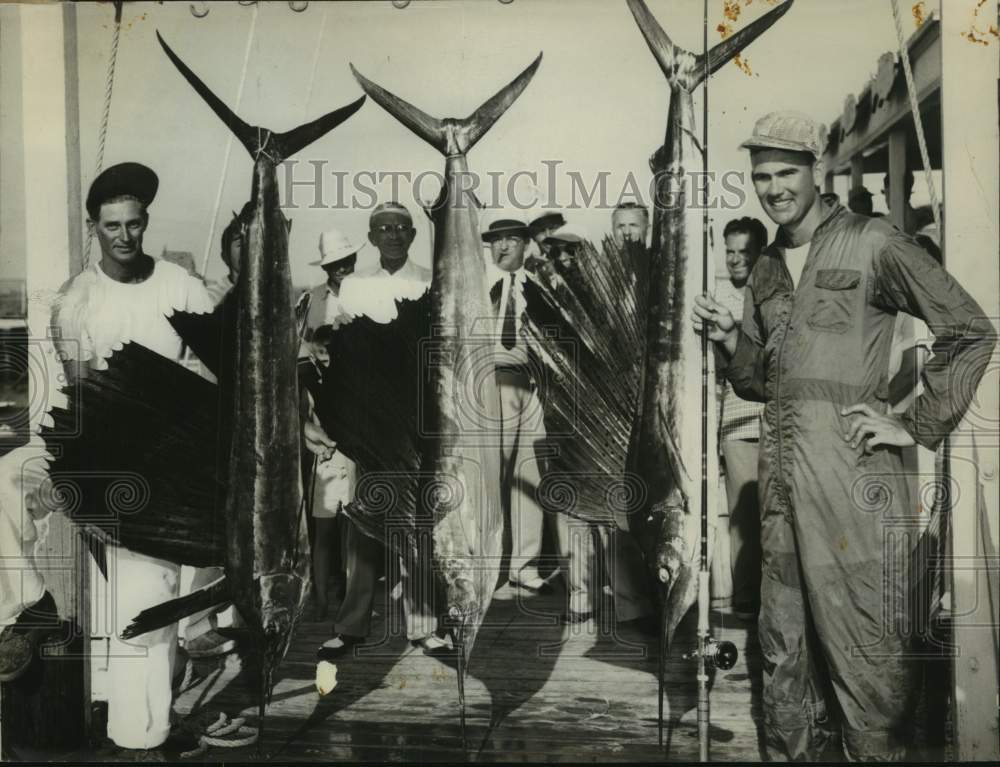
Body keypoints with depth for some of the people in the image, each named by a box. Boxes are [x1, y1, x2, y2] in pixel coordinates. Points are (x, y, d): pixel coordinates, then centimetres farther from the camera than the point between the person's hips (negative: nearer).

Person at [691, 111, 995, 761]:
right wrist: (729, 339, 1)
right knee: (784, 639, 13)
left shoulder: (872, 244, -2)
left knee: (862, 637, -1)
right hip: (780, 464, 6)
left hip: (848, 459, -6)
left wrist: (919, 425, -7)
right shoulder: (765, 271, 17)